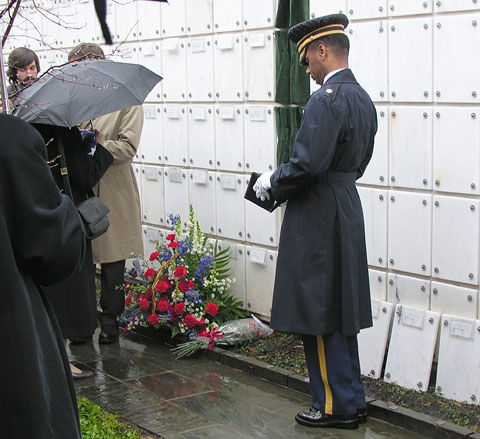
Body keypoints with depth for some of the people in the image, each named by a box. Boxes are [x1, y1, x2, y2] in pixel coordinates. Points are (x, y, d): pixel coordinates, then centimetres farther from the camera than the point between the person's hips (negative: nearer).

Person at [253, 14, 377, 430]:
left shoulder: (327, 99, -18)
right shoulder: (363, 99, 12)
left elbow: (308, 163, -26)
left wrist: (273, 182, -7)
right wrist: (280, 182, 16)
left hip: (317, 221, -10)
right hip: (345, 212, 10)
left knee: (319, 317, 2)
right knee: (339, 313, 17)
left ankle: (336, 406, 12)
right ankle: (352, 402, 27)